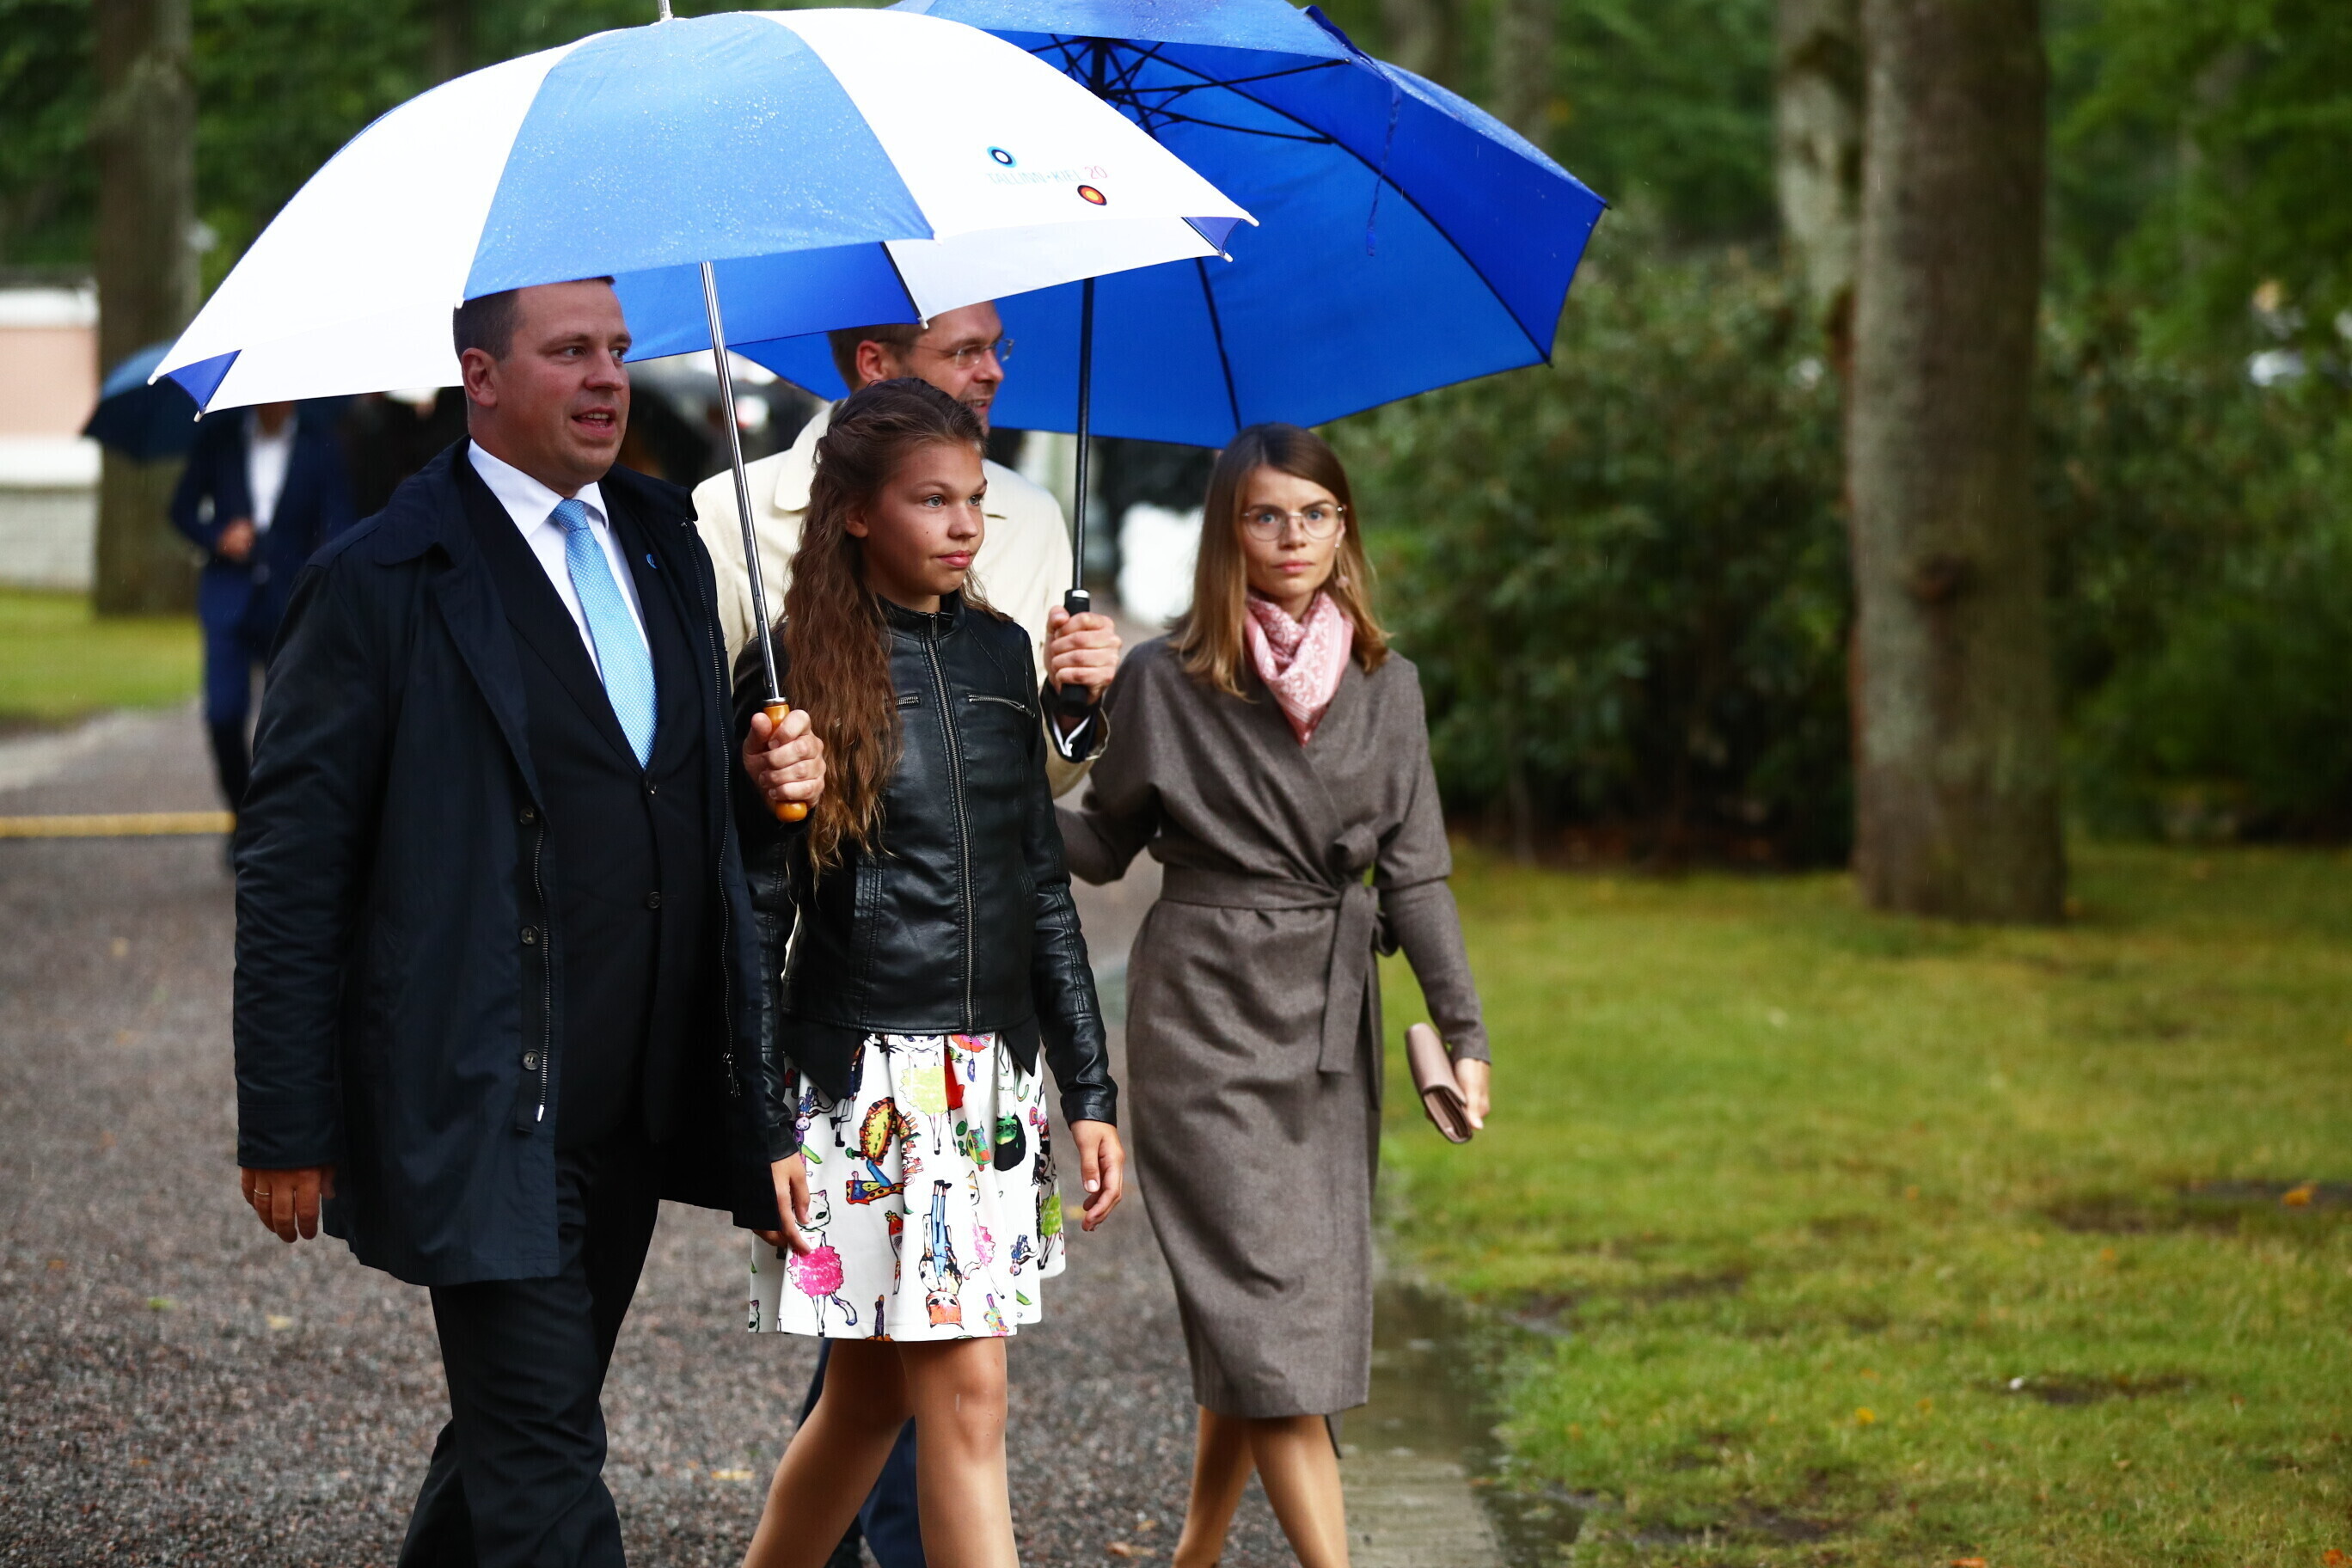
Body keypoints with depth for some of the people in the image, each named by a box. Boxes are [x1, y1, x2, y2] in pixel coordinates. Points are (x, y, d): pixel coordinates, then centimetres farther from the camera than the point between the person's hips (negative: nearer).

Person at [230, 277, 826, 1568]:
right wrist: (287, 1132, -11)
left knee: (516, 1431, 17)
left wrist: (772, 776, 0)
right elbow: (291, 872, -8)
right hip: (481, 1112, -7)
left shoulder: (667, 549, 13)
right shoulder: (380, 582, -8)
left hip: (633, 1113, 7)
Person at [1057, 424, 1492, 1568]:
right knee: (1266, 1303, -10)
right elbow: (1103, 842, 6)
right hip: (1206, 1012, -4)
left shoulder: (1385, 685, 6)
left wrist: (1462, 1031, 1)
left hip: (1331, 1013, 4)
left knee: (1247, 1326, 6)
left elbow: (1415, 872, 7)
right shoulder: (1164, 681, -2)